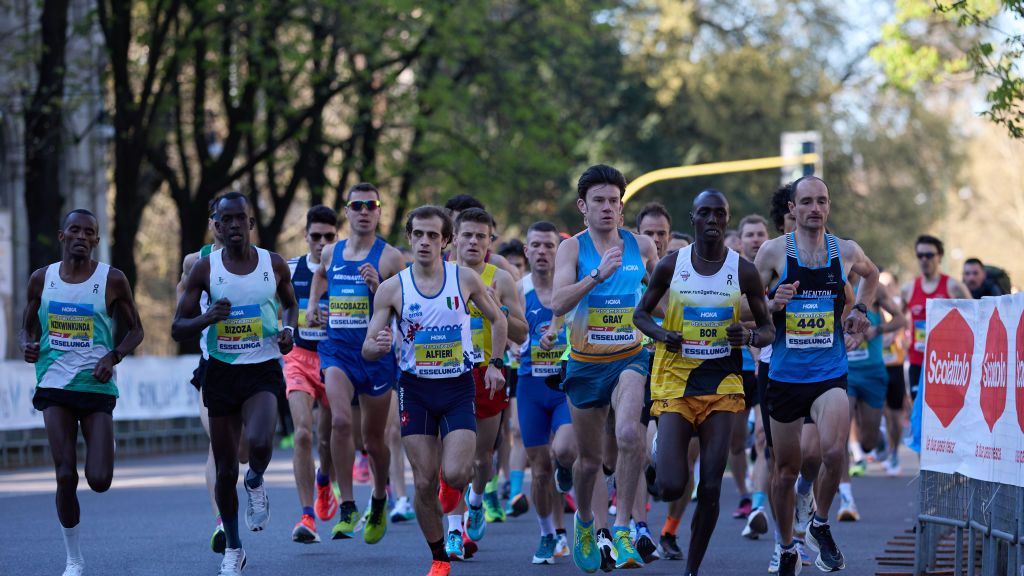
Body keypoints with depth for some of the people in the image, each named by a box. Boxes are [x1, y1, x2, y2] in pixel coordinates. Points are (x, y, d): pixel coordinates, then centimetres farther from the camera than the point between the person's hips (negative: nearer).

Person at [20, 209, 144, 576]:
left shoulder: (112, 280, -1)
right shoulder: (41, 279, 5)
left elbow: (135, 330, 6)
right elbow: (27, 328, 16)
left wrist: (113, 357, -12)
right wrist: (28, 346, -8)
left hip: (98, 387, -1)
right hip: (55, 386, 1)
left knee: (99, 481, -9)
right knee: (66, 476, -8)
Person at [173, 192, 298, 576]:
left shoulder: (274, 265, 0)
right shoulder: (205, 269, -3)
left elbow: (291, 303, 20)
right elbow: (178, 329, 0)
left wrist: (289, 329, -2)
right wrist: (208, 318, -20)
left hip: (263, 370, -1)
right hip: (221, 371, 1)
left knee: (259, 442, -29)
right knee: (225, 468, 6)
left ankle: (256, 483, 8)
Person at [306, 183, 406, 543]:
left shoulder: (390, 257, -5)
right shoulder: (331, 253, 7)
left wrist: (378, 287, -23)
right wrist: (312, 306, 11)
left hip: (376, 354, -2)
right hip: (337, 350, 2)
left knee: (373, 439, 11)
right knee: (341, 421, -23)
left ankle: (378, 502, 39)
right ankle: (347, 509, -17)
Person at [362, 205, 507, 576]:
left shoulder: (465, 279, -3)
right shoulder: (392, 288, -5)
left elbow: (497, 319, 14)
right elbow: (367, 350, -3)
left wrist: (495, 364, 4)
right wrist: (379, 346, -26)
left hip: (459, 387, 0)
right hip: (415, 389, 1)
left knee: (454, 473, -18)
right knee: (424, 482, -3)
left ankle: (455, 484, 21)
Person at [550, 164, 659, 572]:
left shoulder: (641, 246, 2)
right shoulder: (572, 248, -5)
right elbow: (558, 304, -21)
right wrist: (598, 274, -33)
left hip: (630, 359, 0)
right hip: (586, 364, 0)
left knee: (629, 434, -28)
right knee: (589, 458, 12)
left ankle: (621, 529, -18)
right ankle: (584, 521, 42)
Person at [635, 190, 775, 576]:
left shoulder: (743, 271, 0)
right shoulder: (671, 265, 0)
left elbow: (768, 328, 8)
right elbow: (640, 314, 10)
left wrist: (750, 336, -15)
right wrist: (661, 334, -12)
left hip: (722, 381, 1)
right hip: (675, 378, -1)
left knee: (711, 487, -4)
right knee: (670, 487, -12)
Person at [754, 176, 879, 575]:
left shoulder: (846, 251, 3)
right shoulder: (773, 251, -4)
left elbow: (871, 274, 26)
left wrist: (860, 309, 11)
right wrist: (773, 304, -17)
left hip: (830, 374, 0)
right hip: (785, 375, 0)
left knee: (834, 452, -23)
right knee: (786, 470, 9)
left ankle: (820, 526, 2)